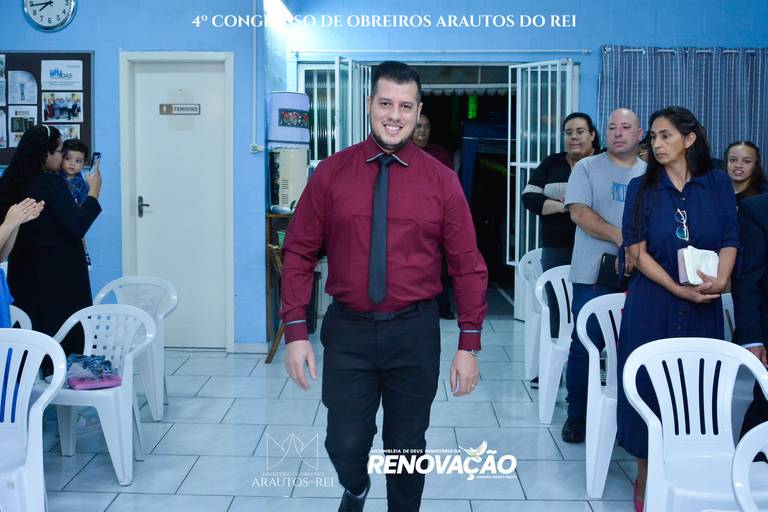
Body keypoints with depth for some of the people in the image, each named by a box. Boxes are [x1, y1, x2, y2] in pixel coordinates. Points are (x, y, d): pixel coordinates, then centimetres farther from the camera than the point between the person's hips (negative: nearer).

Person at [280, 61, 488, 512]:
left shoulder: (442, 181, -3)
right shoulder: (331, 174, -2)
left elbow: (468, 266, -1)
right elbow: (299, 253, 0)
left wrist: (469, 345, -5)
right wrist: (296, 331, -7)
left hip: (414, 332, 0)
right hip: (347, 330, 0)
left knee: (408, 448, 12)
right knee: (345, 445, 4)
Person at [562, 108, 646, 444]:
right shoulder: (587, 168, 3)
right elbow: (579, 212, -9)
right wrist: (619, 236, -18)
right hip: (594, 276, -3)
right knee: (585, 346, 2)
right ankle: (577, 416, 14)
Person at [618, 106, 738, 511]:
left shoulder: (718, 184, 5)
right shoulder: (642, 187, 2)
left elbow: (730, 240, 3)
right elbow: (637, 251, -5)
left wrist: (718, 281, -17)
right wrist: (680, 290, -14)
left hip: (704, 307, 1)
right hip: (652, 304, -1)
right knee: (649, 386, 2)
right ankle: (645, 480, 16)